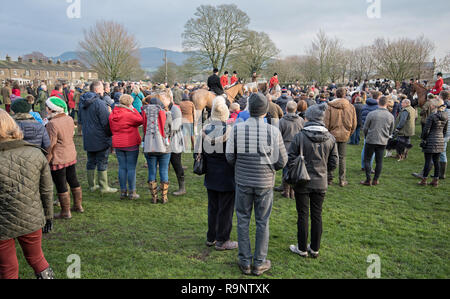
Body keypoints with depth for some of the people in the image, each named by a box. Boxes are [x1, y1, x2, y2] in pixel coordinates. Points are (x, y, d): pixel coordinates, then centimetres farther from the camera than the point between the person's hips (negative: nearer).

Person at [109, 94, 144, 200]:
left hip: (117, 144, 6)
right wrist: (133, 109, -2)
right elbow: (141, 121, -7)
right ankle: (132, 192, 6)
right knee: (131, 168, 1)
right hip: (131, 144, -6)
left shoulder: (112, 115, 5)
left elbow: (112, 129, 13)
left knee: (122, 167, 11)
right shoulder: (129, 114, -17)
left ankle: (123, 191, 15)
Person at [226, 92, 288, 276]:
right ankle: (259, 264, 22)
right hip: (265, 183, 0)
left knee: (243, 221, 13)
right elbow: (282, 161, -5)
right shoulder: (273, 132, -12)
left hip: (243, 181, 1)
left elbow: (230, 157, -5)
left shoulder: (237, 129, -10)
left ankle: (245, 262, 22)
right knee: (262, 223, 12)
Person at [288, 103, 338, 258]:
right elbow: (333, 163, 2)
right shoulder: (330, 138, -3)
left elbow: (290, 160, -12)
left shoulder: (300, 136, -15)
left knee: (303, 216, 9)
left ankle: (302, 249, 21)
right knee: (317, 216, 14)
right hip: (321, 183, 4)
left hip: (302, 182, -3)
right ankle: (315, 249, 26)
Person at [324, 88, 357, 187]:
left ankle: (329, 178, 14)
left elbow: (326, 123, -9)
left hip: (332, 134, -2)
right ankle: (342, 180, 13)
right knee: (342, 158, 9)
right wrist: (349, 133, 17)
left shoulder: (330, 106, -11)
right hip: (344, 135, 2)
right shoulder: (351, 106, -1)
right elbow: (354, 124, 5)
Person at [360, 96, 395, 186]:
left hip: (371, 141, -3)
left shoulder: (371, 114, -11)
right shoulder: (391, 116, 0)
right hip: (383, 142, 3)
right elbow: (391, 131, 11)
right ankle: (376, 180, 16)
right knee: (379, 161, 11)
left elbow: (365, 128, -3)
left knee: (367, 160, 6)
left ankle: (368, 180, 4)